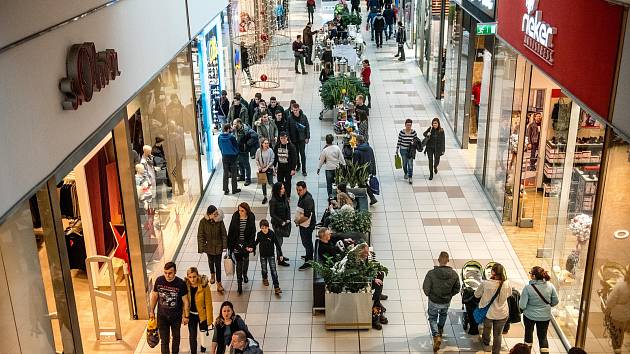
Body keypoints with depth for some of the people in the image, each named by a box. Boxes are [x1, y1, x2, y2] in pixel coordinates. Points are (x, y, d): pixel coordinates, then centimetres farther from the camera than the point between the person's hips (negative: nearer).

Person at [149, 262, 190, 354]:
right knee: (164, 340, 5)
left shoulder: (181, 283, -22)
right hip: (162, 315, 1)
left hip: (176, 316, 0)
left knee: (176, 337, 21)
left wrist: (186, 316, -5)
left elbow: (185, 301, -11)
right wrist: (151, 311, 5)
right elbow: (154, 296, 0)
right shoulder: (159, 280, -15)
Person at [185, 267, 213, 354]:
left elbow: (208, 303, -15)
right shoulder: (186, 286, -13)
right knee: (192, 336, 5)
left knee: (203, 334, 17)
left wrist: (209, 318, -12)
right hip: (191, 315, 1)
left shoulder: (204, 286, -21)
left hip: (202, 315, -1)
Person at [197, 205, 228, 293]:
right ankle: (212, 274, 54)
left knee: (218, 264, 2)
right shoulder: (203, 222, -21)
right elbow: (200, 236, -12)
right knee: (211, 262, 26)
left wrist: (224, 246, -6)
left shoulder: (219, 221, -19)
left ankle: (219, 284, 14)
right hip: (209, 246, 1)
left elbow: (224, 234, -9)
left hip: (218, 246, -1)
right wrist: (201, 248, -10)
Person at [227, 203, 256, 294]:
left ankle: (244, 274, 49)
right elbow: (231, 231, -6)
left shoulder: (251, 218, -13)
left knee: (246, 259, 23)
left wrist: (250, 245, -12)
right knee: (239, 262, 0)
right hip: (237, 244, -1)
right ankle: (239, 283, 5)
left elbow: (253, 232, -8)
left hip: (246, 243, 1)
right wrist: (229, 244, -4)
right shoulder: (235, 216, -12)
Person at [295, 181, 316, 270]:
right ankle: (309, 256, 45)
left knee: (307, 242, 4)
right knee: (306, 241, 26)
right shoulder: (302, 196, 1)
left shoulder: (307, 199, -31)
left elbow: (306, 216, -31)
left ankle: (308, 262, 16)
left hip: (307, 225, -10)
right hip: (303, 224, 10)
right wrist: (297, 220, 8)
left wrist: (298, 222, -15)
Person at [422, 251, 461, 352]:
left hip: (433, 301, -2)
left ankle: (436, 336, 3)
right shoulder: (454, 274, -18)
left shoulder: (431, 273, -27)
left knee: (432, 318, 22)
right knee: (443, 314, 34)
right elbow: (457, 289, -6)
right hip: (446, 302, 2)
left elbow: (425, 288, -18)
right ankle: (440, 330, 55)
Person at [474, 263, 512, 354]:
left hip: (488, 312, 0)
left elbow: (476, 295, -8)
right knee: (497, 335, 17)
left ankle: (485, 341, 57)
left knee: (487, 328, 30)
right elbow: (509, 294, 2)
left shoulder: (485, 284, -27)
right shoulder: (507, 284, -21)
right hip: (502, 314, 0)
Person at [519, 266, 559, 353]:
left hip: (530, 316, -2)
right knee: (543, 336, 15)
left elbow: (522, 305, -21)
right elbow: (555, 301, -3)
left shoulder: (528, 288, -25)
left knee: (529, 333, 23)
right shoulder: (550, 286, -14)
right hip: (545, 316, 2)